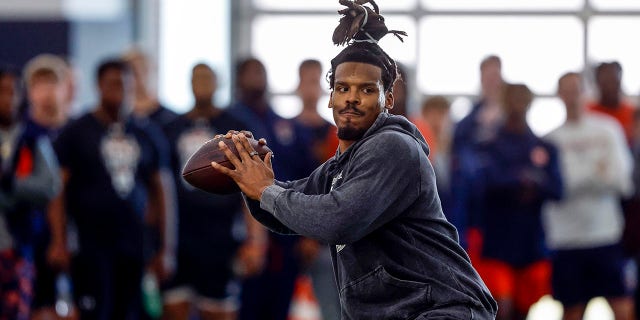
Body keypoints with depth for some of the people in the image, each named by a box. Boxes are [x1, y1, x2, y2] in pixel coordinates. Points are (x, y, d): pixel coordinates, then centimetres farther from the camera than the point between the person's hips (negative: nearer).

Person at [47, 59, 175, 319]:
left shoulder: (145, 138, 13)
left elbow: (158, 193, 19)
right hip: (90, 246, -4)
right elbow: (57, 189, -4)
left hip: (133, 248, 4)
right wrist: (59, 242, -13)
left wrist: (164, 249, 15)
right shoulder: (76, 133, 0)